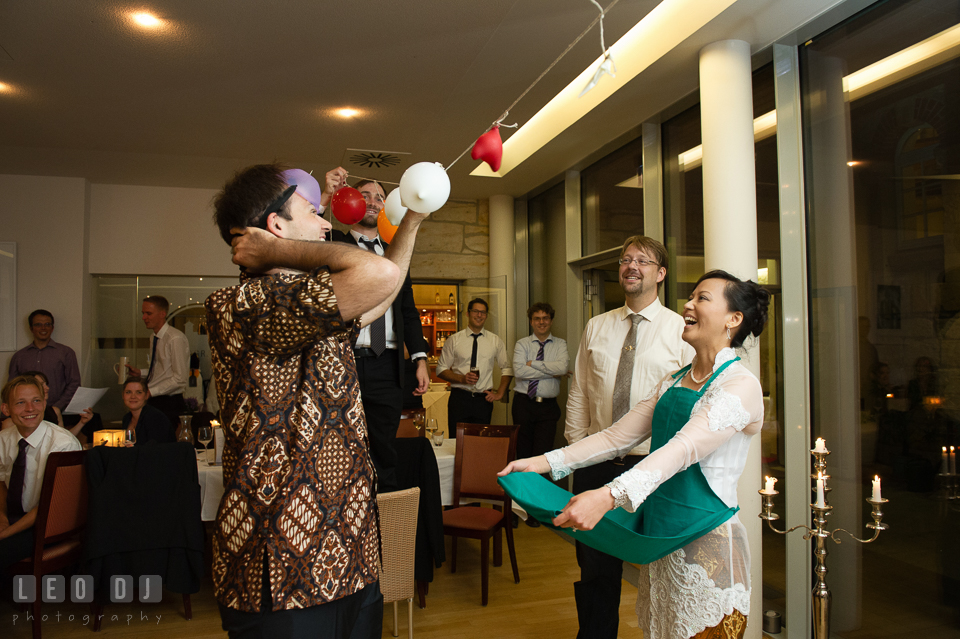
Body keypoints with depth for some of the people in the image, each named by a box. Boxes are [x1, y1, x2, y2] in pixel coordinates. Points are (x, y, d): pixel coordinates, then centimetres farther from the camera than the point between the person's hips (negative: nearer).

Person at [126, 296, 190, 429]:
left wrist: (151, 392, -17)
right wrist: (140, 373, 8)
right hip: (154, 402, 8)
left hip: (169, 404, -8)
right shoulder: (155, 338, 14)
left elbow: (179, 379, -17)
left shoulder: (176, 339, -14)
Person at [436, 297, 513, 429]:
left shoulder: (495, 341, 9)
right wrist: (462, 378, -12)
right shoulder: (453, 340, 3)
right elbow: (441, 369, 4)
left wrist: (499, 393, 5)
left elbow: (507, 369, 16)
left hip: (483, 399, 1)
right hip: (459, 397, -1)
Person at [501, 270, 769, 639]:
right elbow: (617, 436, 6)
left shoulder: (741, 385, -14)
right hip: (658, 539, 7)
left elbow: (684, 449, -29)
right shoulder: (673, 382, 11)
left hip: (706, 543, -7)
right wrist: (546, 462, -4)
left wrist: (609, 496, -42)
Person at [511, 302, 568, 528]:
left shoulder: (560, 344, 7)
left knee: (542, 455, -7)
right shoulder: (522, 344, 5)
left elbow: (562, 367, -13)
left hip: (548, 406, 0)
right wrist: (551, 372, -11)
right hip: (524, 403, 0)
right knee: (524, 454, 6)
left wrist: (533, 364, -10)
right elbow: (519, 371, -12)